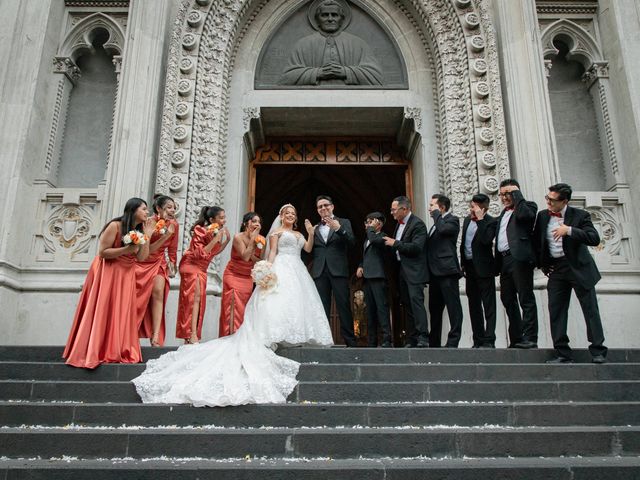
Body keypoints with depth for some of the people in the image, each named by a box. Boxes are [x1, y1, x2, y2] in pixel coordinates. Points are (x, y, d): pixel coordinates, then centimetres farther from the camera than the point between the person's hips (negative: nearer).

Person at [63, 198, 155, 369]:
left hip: (126, 275, 6)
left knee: (122, 313, 4)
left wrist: (147, 235, -8)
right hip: (108, 273, -6)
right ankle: (97, 352, 3)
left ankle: (119, 352, 9)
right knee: (103, 312, -4)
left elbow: (141, 257, -3)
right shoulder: (115, 226, -15)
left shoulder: (139, 229, 5)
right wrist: (126, 249, -24)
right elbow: (102, 252, -16)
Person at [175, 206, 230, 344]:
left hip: (202, 268, 7)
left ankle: (190, 336, 12)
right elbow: (200, 253, -25)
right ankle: (192, 335, -18)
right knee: (195, 297, -16)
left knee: (199, 300, 6)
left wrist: (227, 240, -2)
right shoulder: (200, 230, -19)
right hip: (191, 265, -7)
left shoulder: (217, 231, -2)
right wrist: (215, 239, -29)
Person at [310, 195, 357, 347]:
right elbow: (310, 250, 12)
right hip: (319, 272, 3)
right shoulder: (315, 228, 19)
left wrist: (339, 229, -16)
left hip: (338, 270, -3)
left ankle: (350, 340, -1)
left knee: (343, 306, -4)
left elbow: (352, 242, -3)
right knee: (322, 308, 1)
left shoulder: (343, 222, 10)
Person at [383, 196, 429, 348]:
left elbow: (416, 248, -22)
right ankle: (411, 339, 14)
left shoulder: (417, 224, -11)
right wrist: (391, 244, 7)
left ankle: (423, 338, -13)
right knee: (407, 305, 9)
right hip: (402, 270, 9)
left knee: (416, 302, -14)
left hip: (414, 271, -9)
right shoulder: (400, 223, 15)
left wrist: (395, 243, -17)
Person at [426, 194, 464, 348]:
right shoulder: (436, 224, 24)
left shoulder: (452, 220, 0)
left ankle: (453, 342, -7)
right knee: (434, 308, 11)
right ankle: (434, 342, 18)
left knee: (453, 306, -7)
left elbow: (443, 229, -22)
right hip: (435, 272, 9)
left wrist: (436, 213, -6)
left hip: (447, 271, -9)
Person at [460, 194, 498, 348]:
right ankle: (478, 340, 20)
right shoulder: (467, 220, 11)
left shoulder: (490, 222, -10)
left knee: (488, 306, -3)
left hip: (483, 269, -8)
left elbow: (486, 240, -28)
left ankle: (489, 341, 0)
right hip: (470, 268, 8)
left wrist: (480, 220, -23)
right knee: (474, 306, 12)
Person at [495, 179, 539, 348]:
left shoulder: (527, 206, 4)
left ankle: (529, 339, -7)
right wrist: (497, 264, 11)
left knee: (526, 299, -7)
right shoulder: (504, 213, 25)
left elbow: (523, 215, -21)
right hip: (504, 260, 8)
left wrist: (516, 193, -7)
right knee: (508, 300, 8)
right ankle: (516, 339, 15)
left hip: (519, 258, -8)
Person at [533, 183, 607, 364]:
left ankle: (598, 352, 7)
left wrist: (569, 230, -27)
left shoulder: (580, 215, -7)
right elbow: (537, 241, 16)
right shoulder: (542, 215, 5)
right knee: (556, 311, 1)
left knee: (590, 309, -2)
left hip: (579, 268, -4)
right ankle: (563, 354, 7)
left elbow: (595, 239, -18)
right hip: (556, 269, 4)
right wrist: (542, 264, 10)